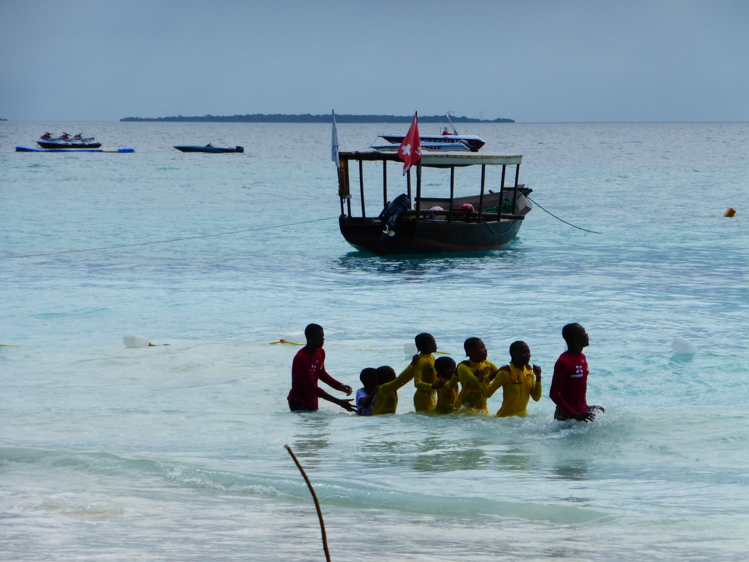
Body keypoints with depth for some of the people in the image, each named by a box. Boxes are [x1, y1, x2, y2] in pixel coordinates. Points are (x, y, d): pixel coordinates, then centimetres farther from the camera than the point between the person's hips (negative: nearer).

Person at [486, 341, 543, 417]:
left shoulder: (529, 371, 5)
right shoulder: (506, 372, -13)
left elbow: (536, 398, 4)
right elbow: (488, 393, -12)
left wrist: (538, 377, -6)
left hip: (523, 414, 6)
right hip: (506, 416, -6)